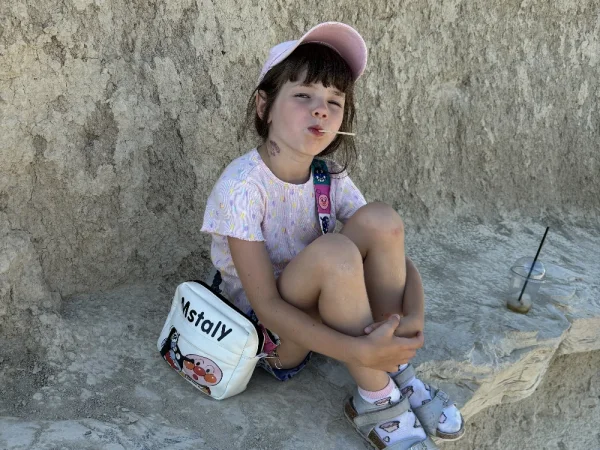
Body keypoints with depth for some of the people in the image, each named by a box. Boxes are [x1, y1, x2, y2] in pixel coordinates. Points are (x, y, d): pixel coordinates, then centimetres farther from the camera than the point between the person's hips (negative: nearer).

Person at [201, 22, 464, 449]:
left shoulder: (331, 177, -6)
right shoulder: (240, 188, -24)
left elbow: (396, 254, -5)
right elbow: (267, 306, -27)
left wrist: (414, 315, -26)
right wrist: (360, 352, -35)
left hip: (320, 315, 6)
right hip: (265, 334, -5)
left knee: (381, 219, -18)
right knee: (334, 252, -34)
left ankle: (397, 374, -10)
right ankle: (376, 403, -18)